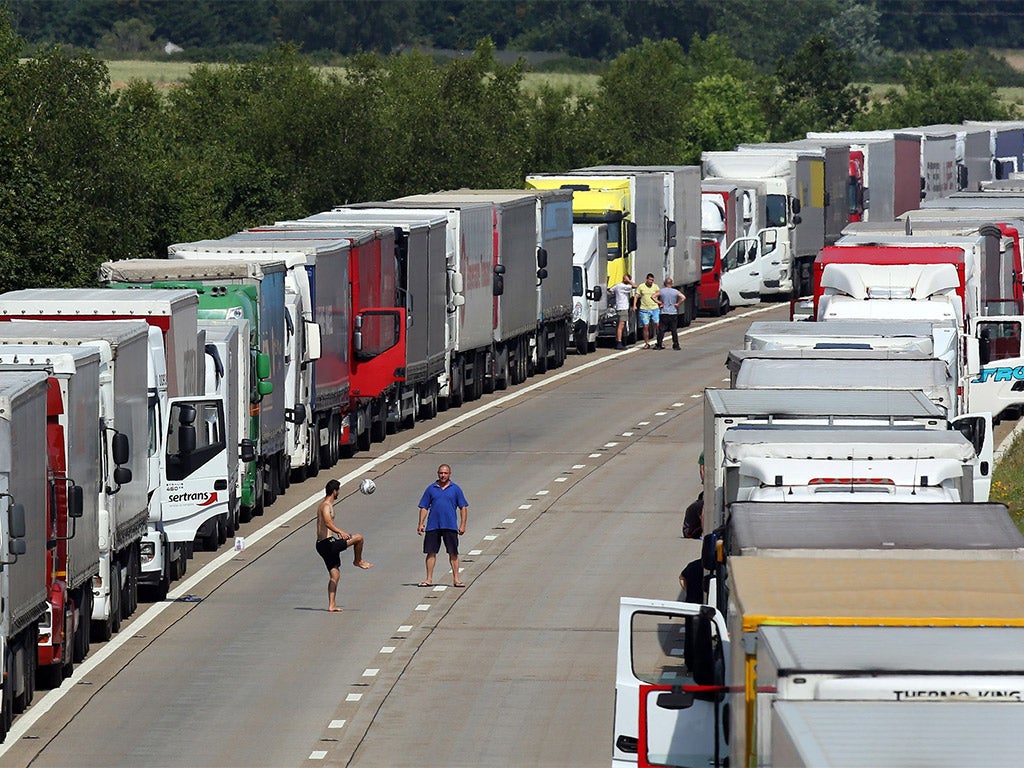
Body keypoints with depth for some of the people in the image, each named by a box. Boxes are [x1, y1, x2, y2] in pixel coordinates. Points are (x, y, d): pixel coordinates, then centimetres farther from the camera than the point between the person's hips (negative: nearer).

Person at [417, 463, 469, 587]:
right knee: (431, 552, 3)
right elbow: (424, 508, 10)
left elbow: (463, 508, 6)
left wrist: (462, 525, -2)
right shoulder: (431, 489, 8)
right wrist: (421, 524, 2)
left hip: (450, 526, -1)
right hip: (433, 526, 1)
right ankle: (429, 579, 9)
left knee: (453, 553, 1)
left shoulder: (455, 489, 5)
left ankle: (456, 579, 6)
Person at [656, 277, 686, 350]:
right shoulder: (676, 292, 0)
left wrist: (659, 303, -2)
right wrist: (678, 304, -3)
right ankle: (676, 345, 4)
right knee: (674, 330, 5)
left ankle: (659, 345, 3)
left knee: (661, 330, 4)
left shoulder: (661, 291, 1)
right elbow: (683, 298, -12)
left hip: (664, 313, 0)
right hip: (673, 313, 0)